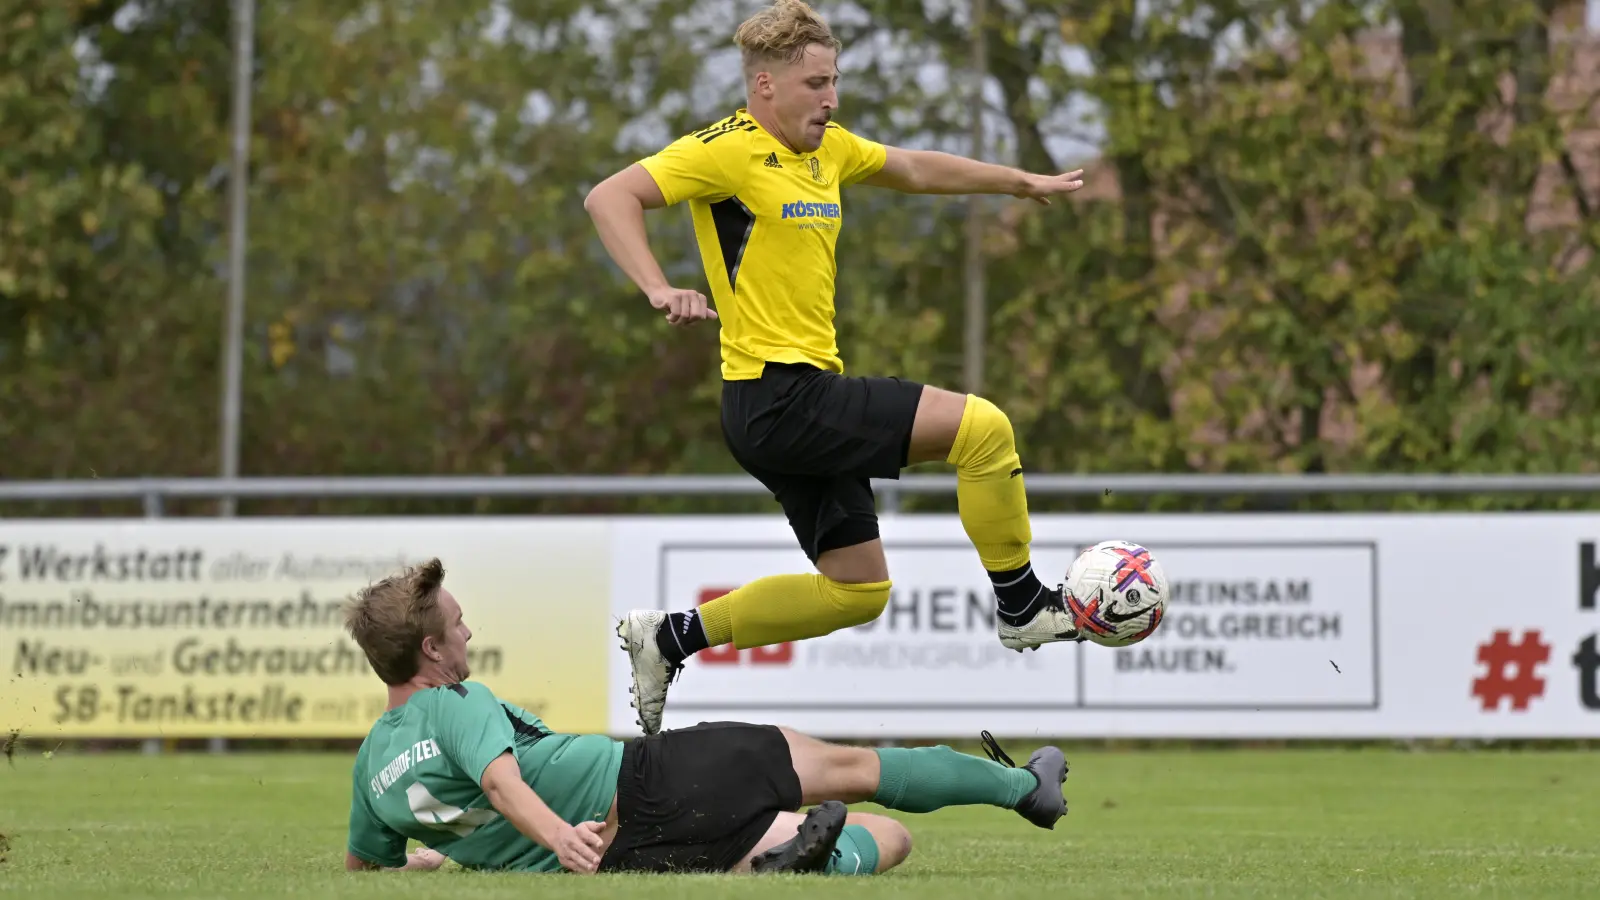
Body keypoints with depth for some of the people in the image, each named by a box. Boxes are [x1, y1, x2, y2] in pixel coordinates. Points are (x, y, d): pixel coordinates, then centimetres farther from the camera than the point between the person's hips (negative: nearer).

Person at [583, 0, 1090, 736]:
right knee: (982, 427, -15)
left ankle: (669, 638, 18)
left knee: (858, 590, 13)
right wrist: (659, 291, -31)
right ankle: (1022, 607, 0)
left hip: (804, 399, 10)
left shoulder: (826, 147, 14)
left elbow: (915, 170, 32)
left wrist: (1022, 182, 37)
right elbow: (609, 198, -18)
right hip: (777, 393, -10)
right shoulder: (730, 149, -11)